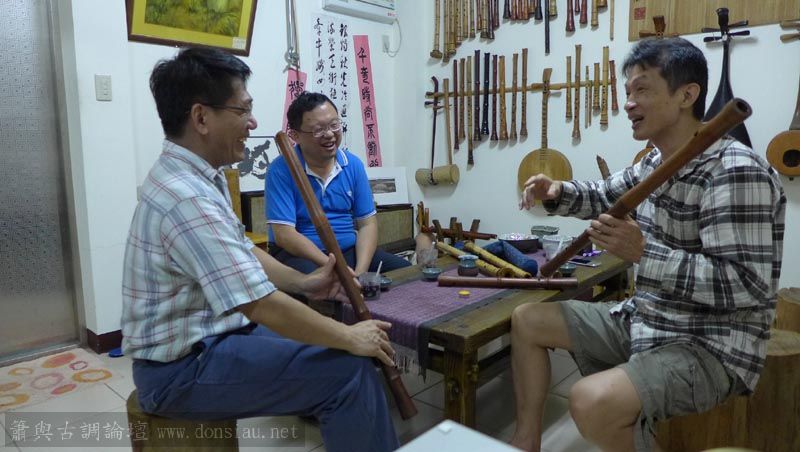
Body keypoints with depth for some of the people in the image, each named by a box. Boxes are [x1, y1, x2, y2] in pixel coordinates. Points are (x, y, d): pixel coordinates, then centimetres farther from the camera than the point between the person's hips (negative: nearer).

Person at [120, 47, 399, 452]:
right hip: (181, 370, -10)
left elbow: (242, 252, 15)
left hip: (205, 337, 10)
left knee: (335, 351, 8)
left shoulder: (190, 175, 6)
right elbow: (262, 306, -30)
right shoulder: (187, 197, -28)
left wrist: (302, 282, 4)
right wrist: (350, 338, -19)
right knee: (349, 371, -16)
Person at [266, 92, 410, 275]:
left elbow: (367, 224, 4)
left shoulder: (353, 165, 5)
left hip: (349, 250, 5)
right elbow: (284, 234, -16)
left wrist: (360, 272, -13)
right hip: (300, 254, -4)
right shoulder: (281, 170, -10)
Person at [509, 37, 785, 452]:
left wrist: (643, 253, -33)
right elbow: (605, 196, 21)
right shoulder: (656, 162, 6)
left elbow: (748, 286, -28)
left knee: (591, 401, -35)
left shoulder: (735, 171, -23)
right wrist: (558, 193, 0)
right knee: (526, 319, 10)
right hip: (643, 320, 9)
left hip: (712, 348, -9)